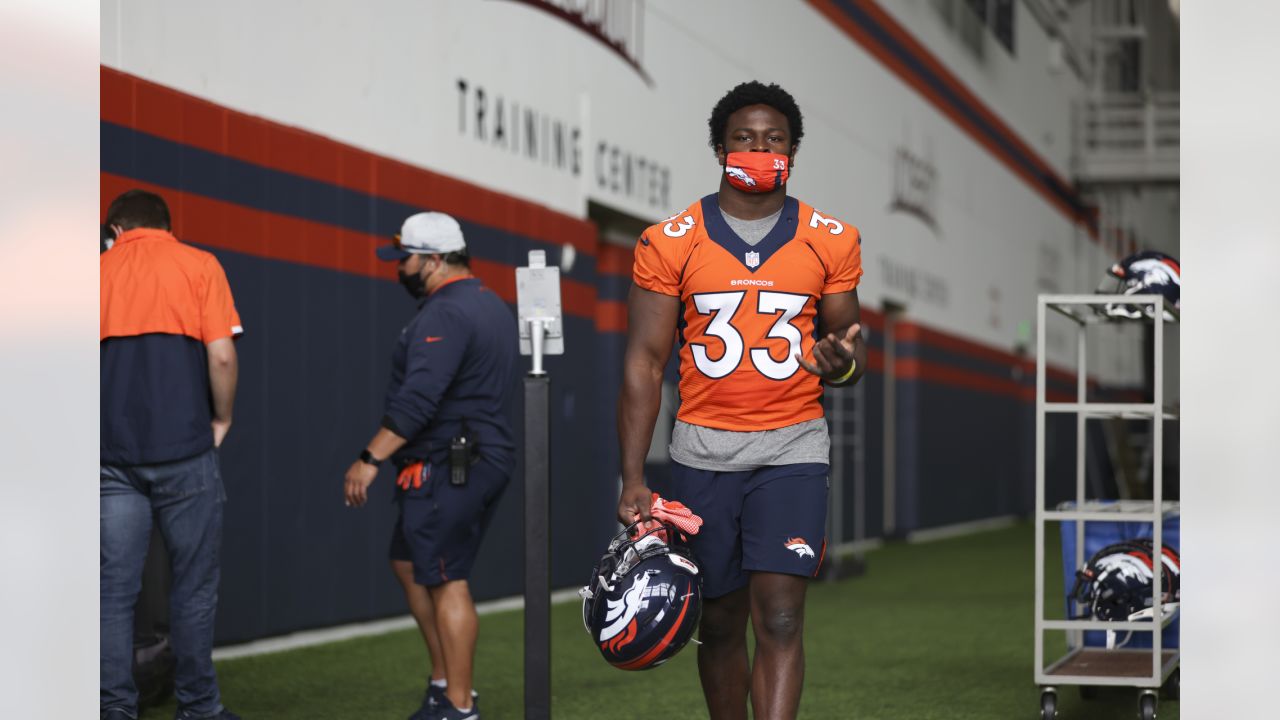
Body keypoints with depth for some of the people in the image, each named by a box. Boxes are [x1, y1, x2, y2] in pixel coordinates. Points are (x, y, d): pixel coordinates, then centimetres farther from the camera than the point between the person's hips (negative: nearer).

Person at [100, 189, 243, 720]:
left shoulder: (102, 268, 9)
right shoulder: (198, 266, 4)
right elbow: (220, 355, -6)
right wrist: (221, 419, 9)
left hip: (113, 452, 2)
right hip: (184, 450, -2)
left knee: (114, 588, 5)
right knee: (193, 584, 7)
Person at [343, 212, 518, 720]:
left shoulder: (444, 314, -17)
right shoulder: (493, 307, 16)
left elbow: (418, 400, -25)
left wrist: (371, 458, -23)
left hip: (446, 468, -11)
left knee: (446, 582, -6)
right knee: (408, 563, 19)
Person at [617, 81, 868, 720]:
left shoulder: (831, 242, 2)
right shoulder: (669, 243, -1)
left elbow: (847, 344, 12)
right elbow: (644, 363, -2)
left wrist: (842, 363, -15)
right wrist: (633, 480, -9)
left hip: (792, 450, -1)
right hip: (703, 452, 1)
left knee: (780, 616, -13)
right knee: (720, 621, 9)